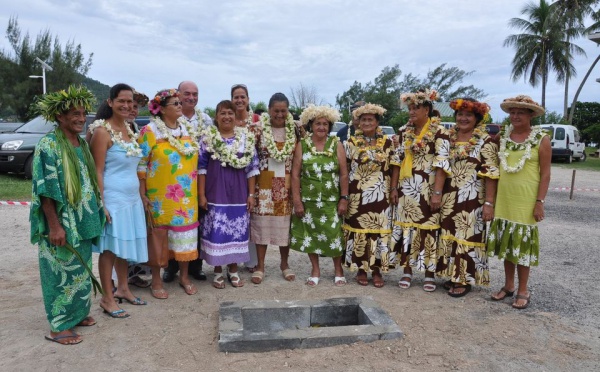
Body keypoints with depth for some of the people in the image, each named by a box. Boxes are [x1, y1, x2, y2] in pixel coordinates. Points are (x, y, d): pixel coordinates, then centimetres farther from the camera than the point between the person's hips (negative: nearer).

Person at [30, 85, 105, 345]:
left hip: (82, 222, 8)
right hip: (62, 224, -8)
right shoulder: (48, 146, -15)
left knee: (81, 271, 17)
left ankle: (77, 313, 33)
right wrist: (54, 226, -20)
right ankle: (59, 326, 16)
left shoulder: (82, 144, 9)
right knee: (64, 273, 2)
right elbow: (45, 190, -18)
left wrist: (96, 211, 16)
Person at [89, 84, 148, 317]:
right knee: (110, 248, 2)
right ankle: (107, 299, 14)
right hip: (112, 198, -7)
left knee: (125, 245, 16)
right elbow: (97, 171, -14)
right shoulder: (102, 131, -12)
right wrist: (101, 204, -19)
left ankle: (122, 289, 30)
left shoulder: (129, 129, 11)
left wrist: (142, 195, 17)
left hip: (131, 197, 7)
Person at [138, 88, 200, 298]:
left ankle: (184, 276, 26)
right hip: (161, 194, -5)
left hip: (186, 194, 5)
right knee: (159, 235, 5)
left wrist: (198, 190, 13)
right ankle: (156, 281, 20)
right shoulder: (150, 131, -8)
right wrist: (142, 193, -10)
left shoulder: (188, 129, 8)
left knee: (186, 233, 10)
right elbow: (141, 164, -7)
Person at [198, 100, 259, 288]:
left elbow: (252, 167, 5)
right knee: (216, 232, 2)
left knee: (237, 231, 8)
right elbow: (201, 167, -2)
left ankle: (233, 269, 24)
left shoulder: (246, 137, 4)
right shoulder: (207, 137, -1)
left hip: (239, 193, 2)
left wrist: (251, 194, 0)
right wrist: (201, 194, -7)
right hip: (215, 192, -2)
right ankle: (217, 271, 19)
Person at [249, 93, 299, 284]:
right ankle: (260, 266, 16)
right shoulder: (258, 128, -4)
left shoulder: (294, 130, 3)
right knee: (261, 222, 3)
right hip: (264, 183, -2)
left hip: (286, 184, 2)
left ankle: (284, 264, 26)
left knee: (285, 223, 9)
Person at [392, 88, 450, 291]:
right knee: (405, 227, 7)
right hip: (406, 188, 5)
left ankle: (429, 274, 16)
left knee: (428, 228, 2)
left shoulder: (439, 132, -7)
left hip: (427, 189, -5)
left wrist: (437, 192, -18)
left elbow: (442, 164, -13)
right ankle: (407, 272, 19)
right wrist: (394, 187, 10)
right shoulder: (404, 131, 10)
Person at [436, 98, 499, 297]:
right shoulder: (448, 138, 10)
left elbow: (491, 175, -11)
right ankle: (453, 275, 24)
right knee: (449, 236, 11)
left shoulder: (485, 141, -6)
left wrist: (489, 203, -16)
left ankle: (465, 279, 12)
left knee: (467, 237, -1)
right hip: (449, 198, 6)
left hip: (472, 199, -5)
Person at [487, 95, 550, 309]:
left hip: (526, 199, -4)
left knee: (522, 244, 4)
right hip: (504, 198, 4)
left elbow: (545, 173, -6)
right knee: (507, 242, 11)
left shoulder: (541, 139, -4)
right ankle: (509, 286, 25)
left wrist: (540, 201, -11)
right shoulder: (502, 136, 6)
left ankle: (523, 291, 17)